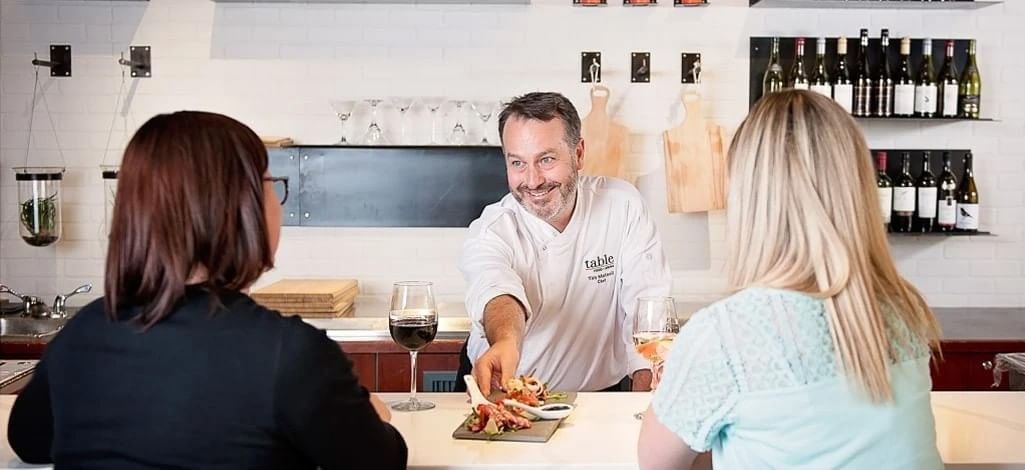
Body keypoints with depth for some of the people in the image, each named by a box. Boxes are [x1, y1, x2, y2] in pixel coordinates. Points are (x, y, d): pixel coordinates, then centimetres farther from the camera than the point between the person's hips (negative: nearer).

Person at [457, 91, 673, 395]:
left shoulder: (623, 205, -7)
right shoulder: (490, 231, -12)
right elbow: (498, 294, -33)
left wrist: (647, 393, -23)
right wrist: (506, 341, -56)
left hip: (599, 394, -1)